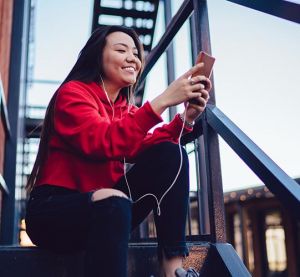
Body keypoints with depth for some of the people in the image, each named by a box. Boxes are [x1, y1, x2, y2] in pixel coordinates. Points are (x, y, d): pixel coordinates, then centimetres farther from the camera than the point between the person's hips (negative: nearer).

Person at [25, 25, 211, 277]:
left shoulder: (126, 108, 10)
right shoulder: (73, 93, -8)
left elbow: (141, 149, -8)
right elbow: (102, 142, -27)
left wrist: (185, 118, -19)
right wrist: (162, 101, -30)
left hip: (105, 208, 6)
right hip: (54, 211, -6)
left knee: (171, 154, -11)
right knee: (113, 202, -39)